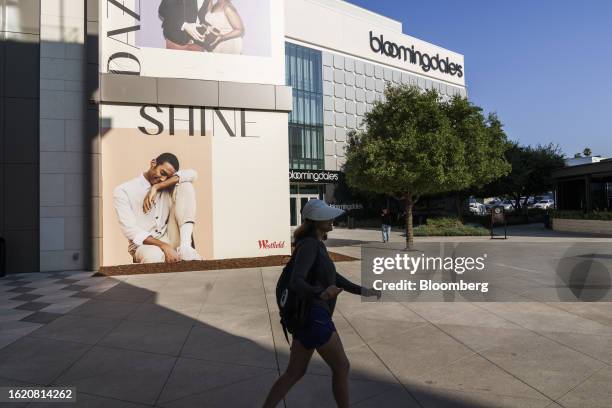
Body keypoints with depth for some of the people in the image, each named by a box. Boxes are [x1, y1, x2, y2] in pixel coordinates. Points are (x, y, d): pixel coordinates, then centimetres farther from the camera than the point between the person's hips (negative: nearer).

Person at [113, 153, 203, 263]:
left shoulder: (166, 186, 10)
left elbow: (192, 174, -8)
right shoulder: (122, 191, -4)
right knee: (154, 255, -46)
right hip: (144, 244, -5)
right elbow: (130, 230, -14)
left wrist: (156, 187, -15)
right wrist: (164, 246, -26)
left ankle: (185, 246, -21)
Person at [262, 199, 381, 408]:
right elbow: (296, 282, -31)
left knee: (294, 373, 16)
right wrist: (321, 294, -51)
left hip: (307, 315, 9)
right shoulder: (309, 245, -18)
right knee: (341, 367, 10)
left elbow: (331, 276, 20)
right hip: (314, 316, -9)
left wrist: (362, 291, 21)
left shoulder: (316, 244, 13)